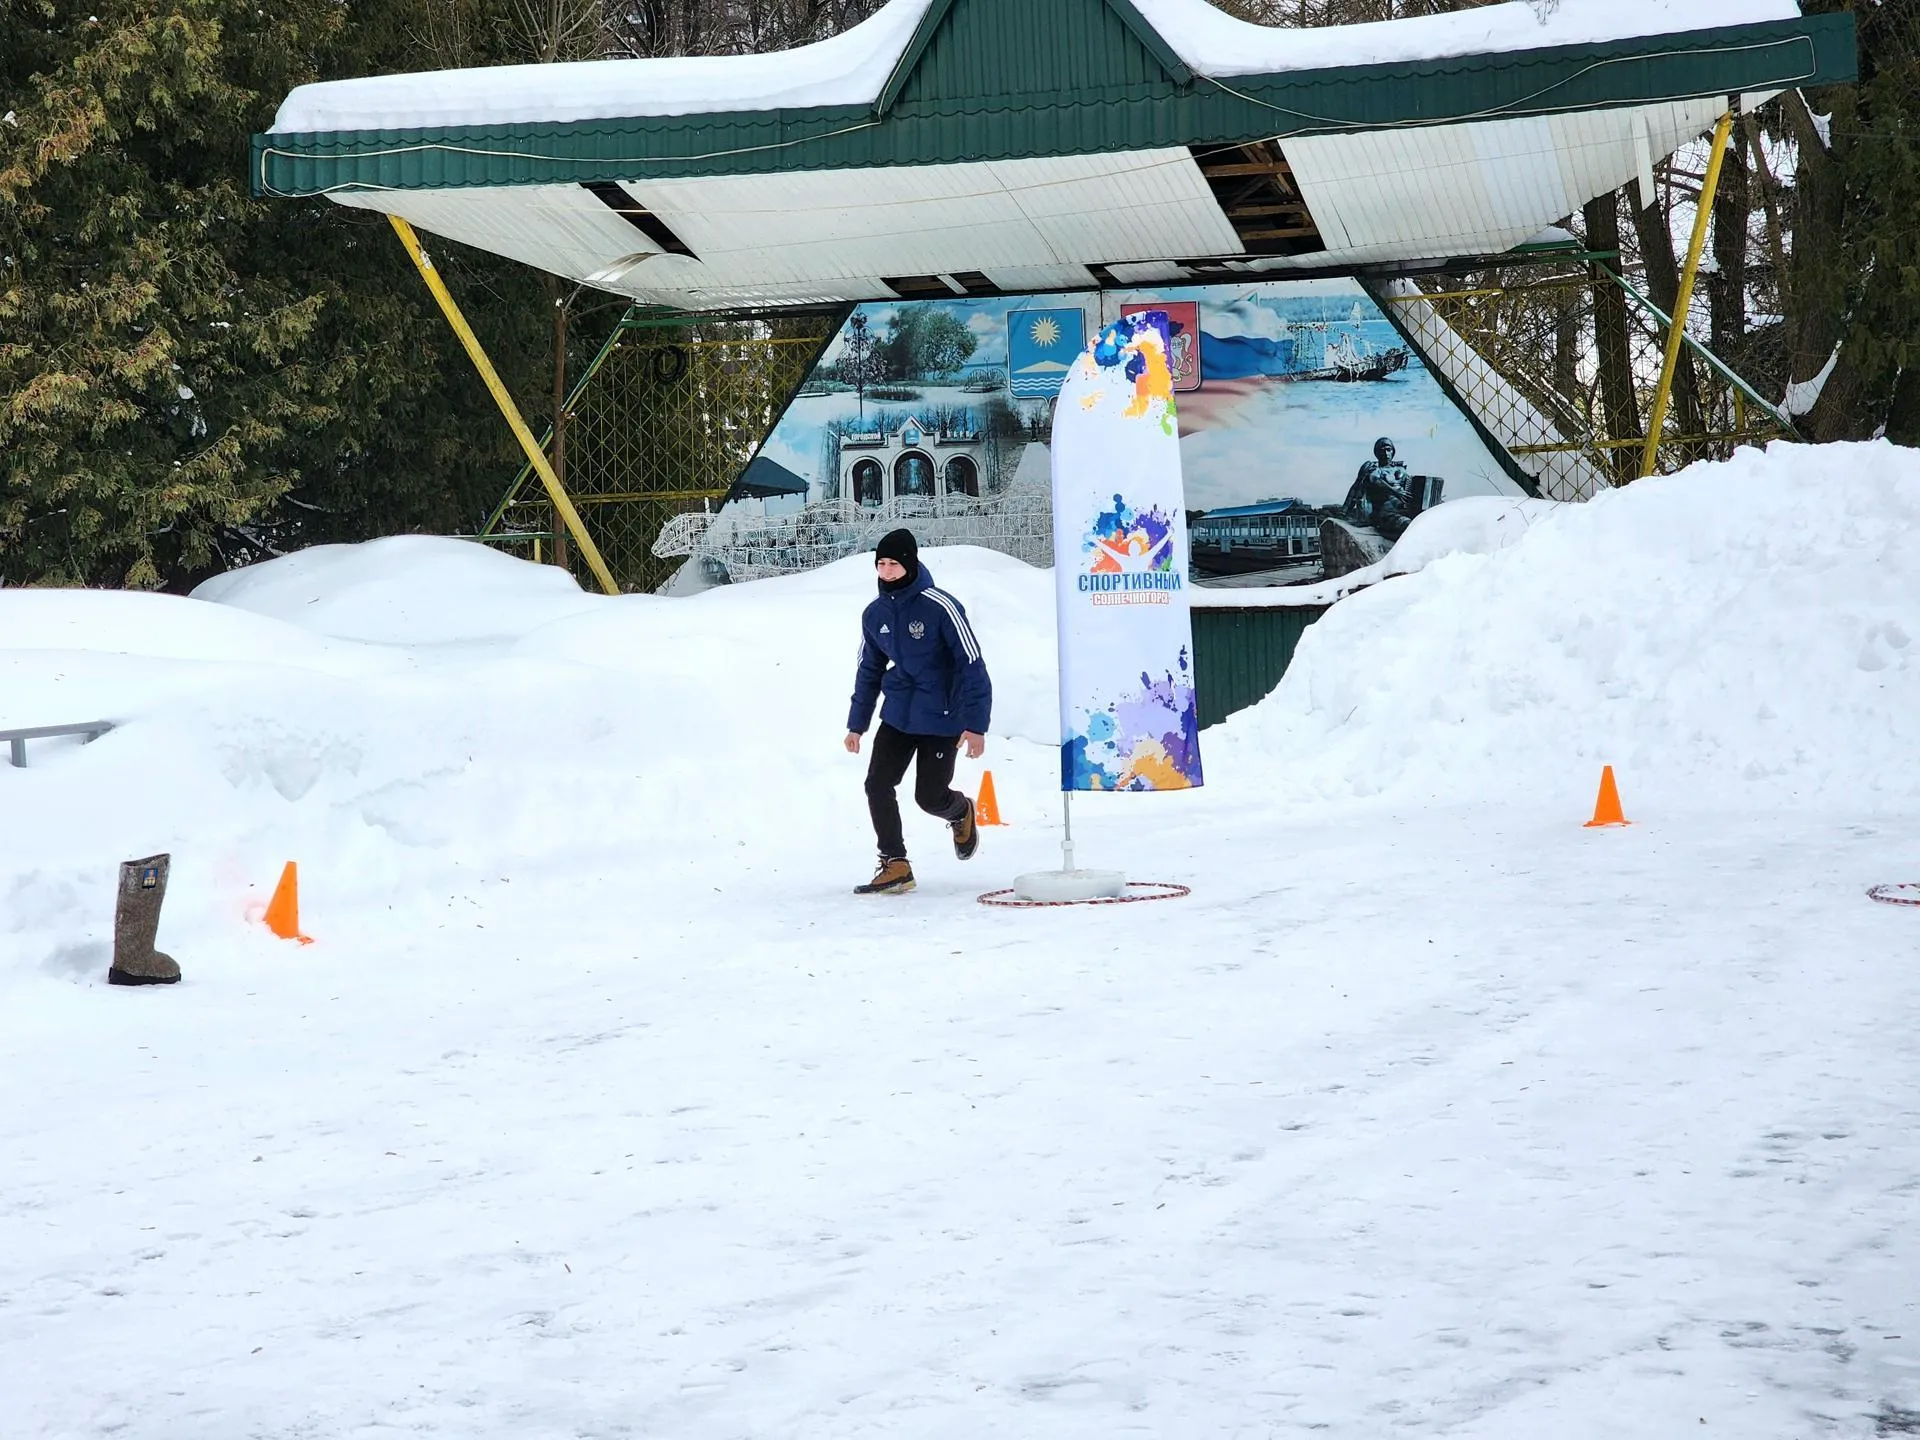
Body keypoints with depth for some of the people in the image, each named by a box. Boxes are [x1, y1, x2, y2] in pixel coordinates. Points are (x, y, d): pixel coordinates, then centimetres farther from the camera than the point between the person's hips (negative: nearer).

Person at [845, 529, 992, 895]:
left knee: (930, 797, -1)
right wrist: (856, 724, 17)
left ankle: (961, 813, 34)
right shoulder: (875, 614, 1)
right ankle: (894, 865, 3)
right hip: (898, 714, 5)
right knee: (877, 785, -8)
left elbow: (972, 664, -14)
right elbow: (869, 670, 16)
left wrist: (975, 725, -17)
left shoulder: (940, 607, -17)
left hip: (941, 717, -5)